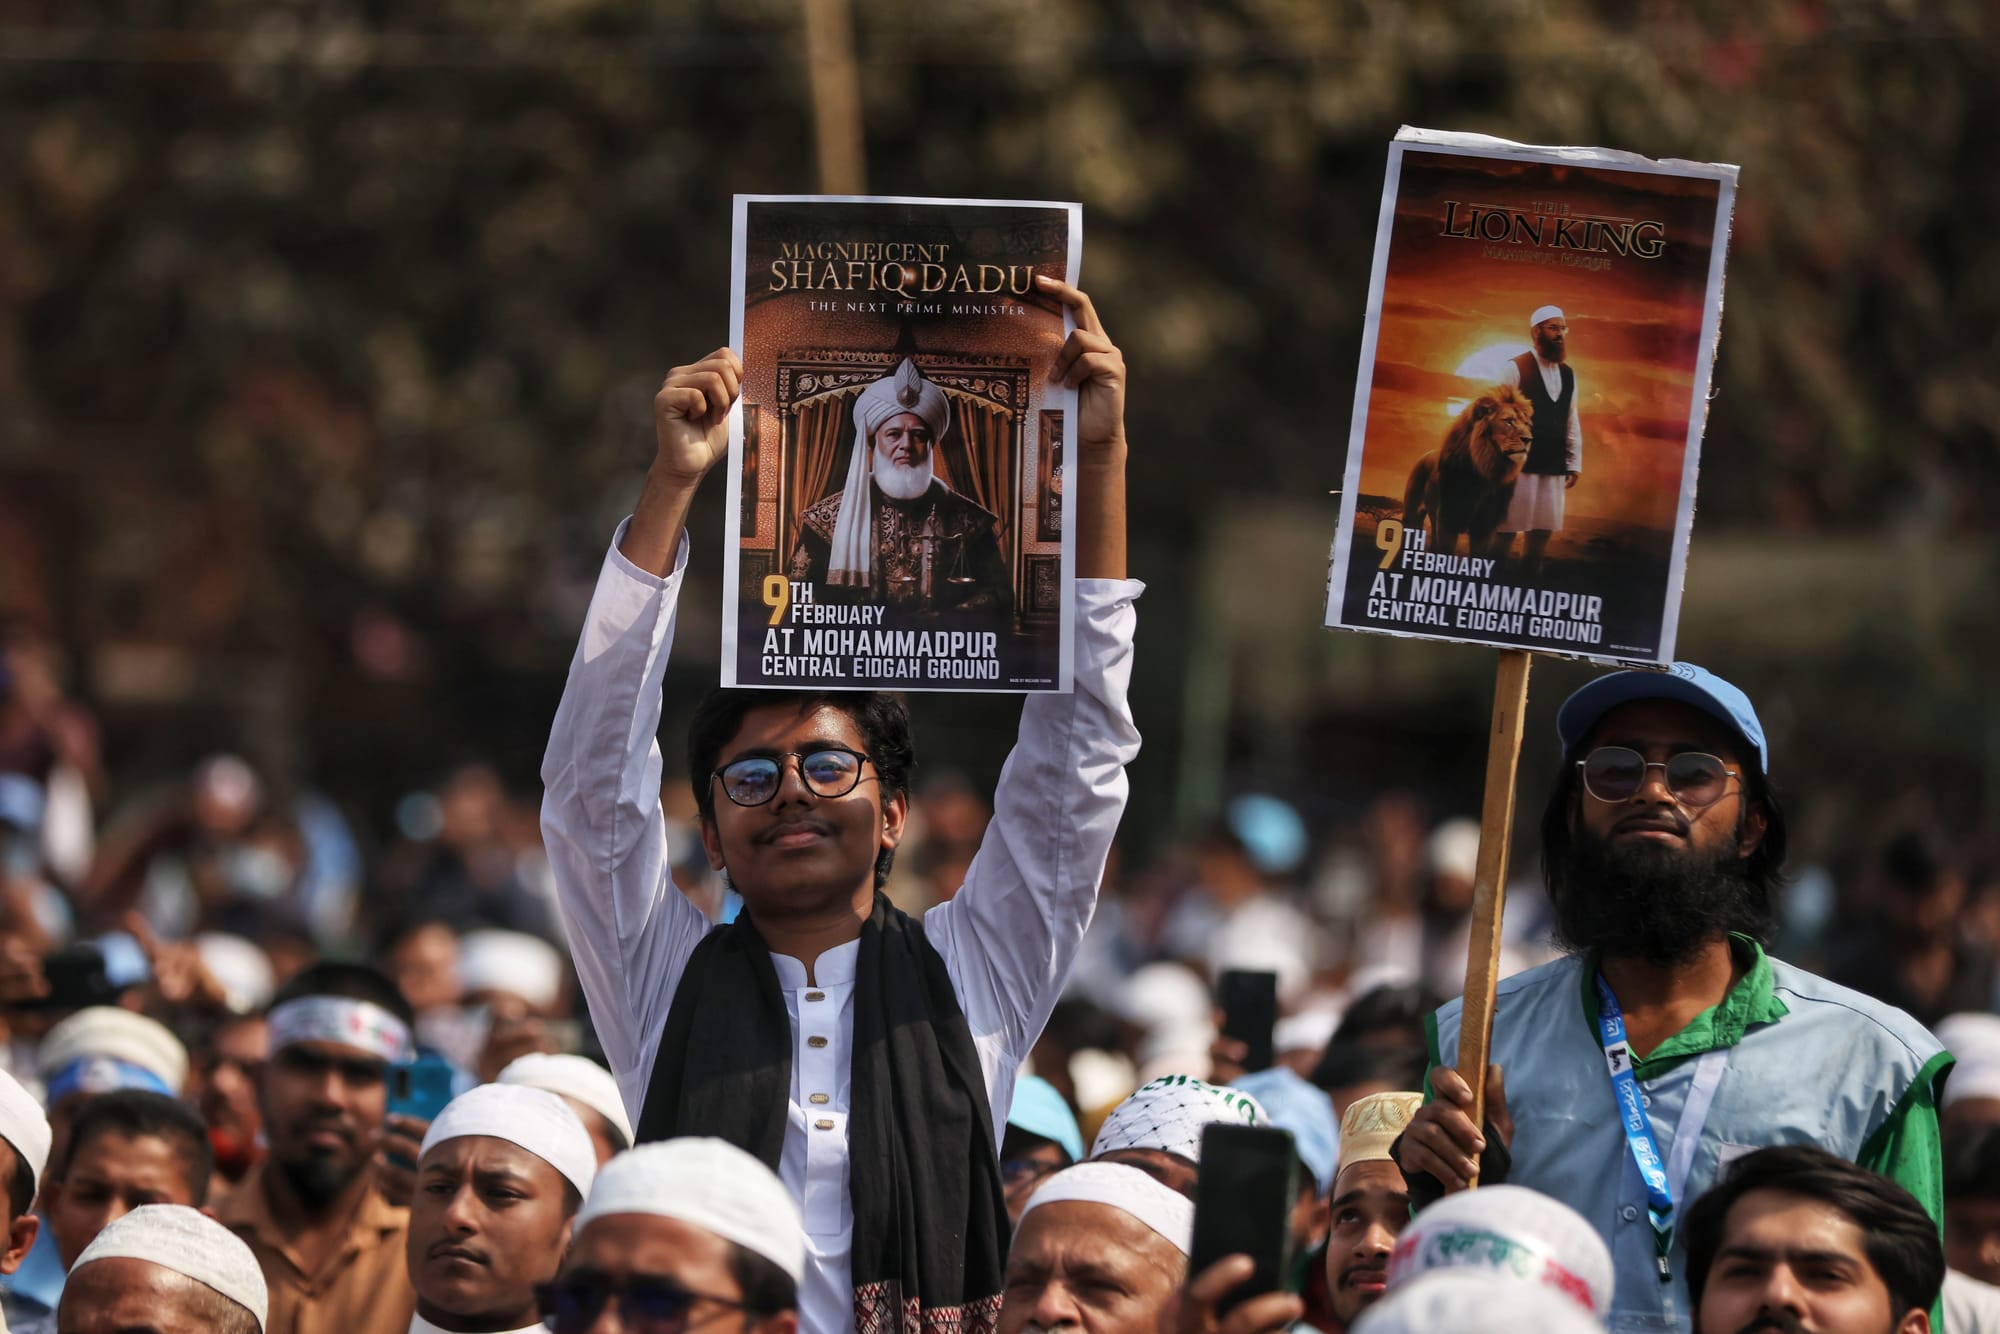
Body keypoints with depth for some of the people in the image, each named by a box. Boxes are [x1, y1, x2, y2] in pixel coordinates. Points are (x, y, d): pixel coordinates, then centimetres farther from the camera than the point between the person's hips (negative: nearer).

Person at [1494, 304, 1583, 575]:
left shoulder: (1568, 375, 13)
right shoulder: (1516, 369, -6)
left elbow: (1572, 423, 16)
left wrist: (1574, 464, 13)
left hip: (1554, 471, 6)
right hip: (1519, 467, -6)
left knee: (1542, 532, 7)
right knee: (1506, 533, -3)